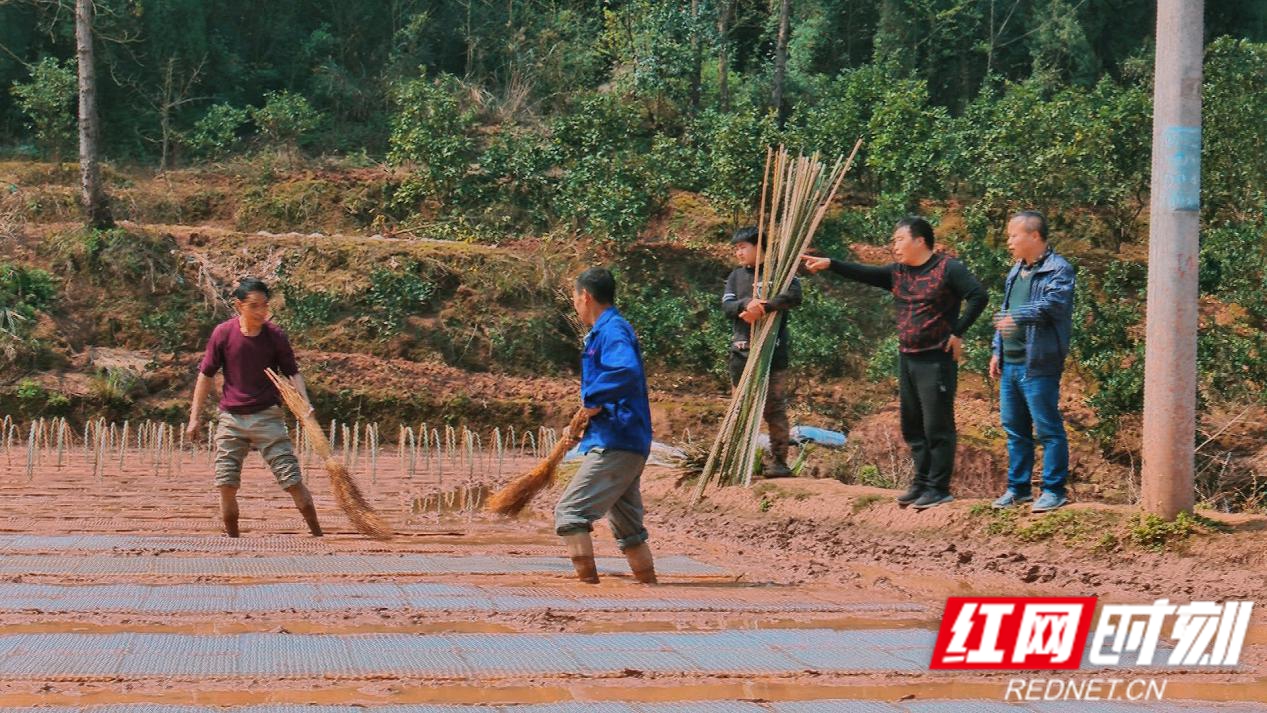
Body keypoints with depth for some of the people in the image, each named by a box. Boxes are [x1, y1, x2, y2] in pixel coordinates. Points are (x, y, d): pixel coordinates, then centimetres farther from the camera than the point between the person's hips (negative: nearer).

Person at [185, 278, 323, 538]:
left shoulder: (275, 336, -4)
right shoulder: (223, 333, -4)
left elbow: (292, 373, 3)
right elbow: (206, 375, 4)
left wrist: (305, 404, -14)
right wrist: (195, 416, 4)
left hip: (267, 416, -1)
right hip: (231, 418, 1)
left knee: (292, 479, -7)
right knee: (226, 485, -1)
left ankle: (318, 535, 1)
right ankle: (232, 539, 14)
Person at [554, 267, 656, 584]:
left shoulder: (611, 331, -12)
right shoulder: (610, 330, 19)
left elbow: (627, 371, -32)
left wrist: (592, 398, -20)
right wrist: (585, 418, 20)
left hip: (615, 445, -11)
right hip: (628, 443, 11)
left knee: (570, 513, -13)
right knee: (628, 529, 18)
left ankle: (589, 583, -17)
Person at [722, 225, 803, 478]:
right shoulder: (737, 275, 14)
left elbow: (794, 295, -18)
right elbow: (726, 305, 2)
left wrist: (763, 308, -26)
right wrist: (747, 303, -20)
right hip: (741, 350, 5)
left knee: (775, 408, -3)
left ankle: (779, 461, 2)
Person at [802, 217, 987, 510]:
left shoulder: (948, 269, -9)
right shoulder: (898, 273, 12)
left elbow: (978, 296, -15)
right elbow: (864, 274, 5)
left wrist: (957, 332, -15)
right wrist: (830, 264, -5)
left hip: (937, 360, -8)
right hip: (907, 359, 8)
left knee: (937, 426, -5)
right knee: (912, 426, 12)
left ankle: (939, 488, -1)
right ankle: (922, 482, 22)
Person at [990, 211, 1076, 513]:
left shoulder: (1058, 270, -9)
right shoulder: (1016, 271, 18)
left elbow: (1053, 304, -25)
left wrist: (1019, 318, -33)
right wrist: (998, 351, 19)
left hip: (1038, 365, -9)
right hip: (1011, 363, 9)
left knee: (1048, 429, -3)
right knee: (1015, 428, 14)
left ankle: (1054, 490, 2)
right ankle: (1018, 487, 23)